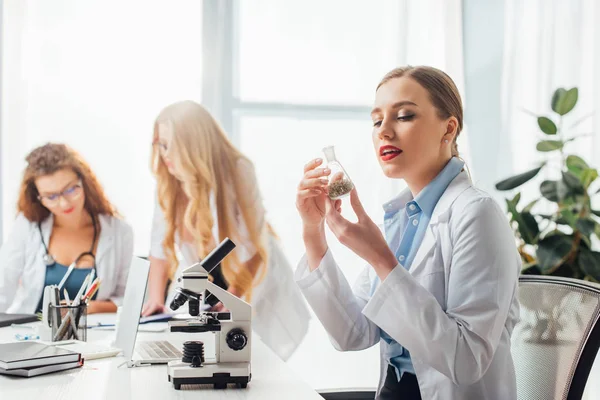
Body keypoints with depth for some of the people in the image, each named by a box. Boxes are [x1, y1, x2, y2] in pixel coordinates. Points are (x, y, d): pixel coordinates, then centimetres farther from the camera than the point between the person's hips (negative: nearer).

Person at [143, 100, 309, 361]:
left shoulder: (237, 172, -25)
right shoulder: (168, 181, -11)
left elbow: (252, 246, -22)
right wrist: (156, 298, -19)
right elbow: (161, 246, -8)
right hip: (201, 279, 4)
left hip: (252, 280, -3)